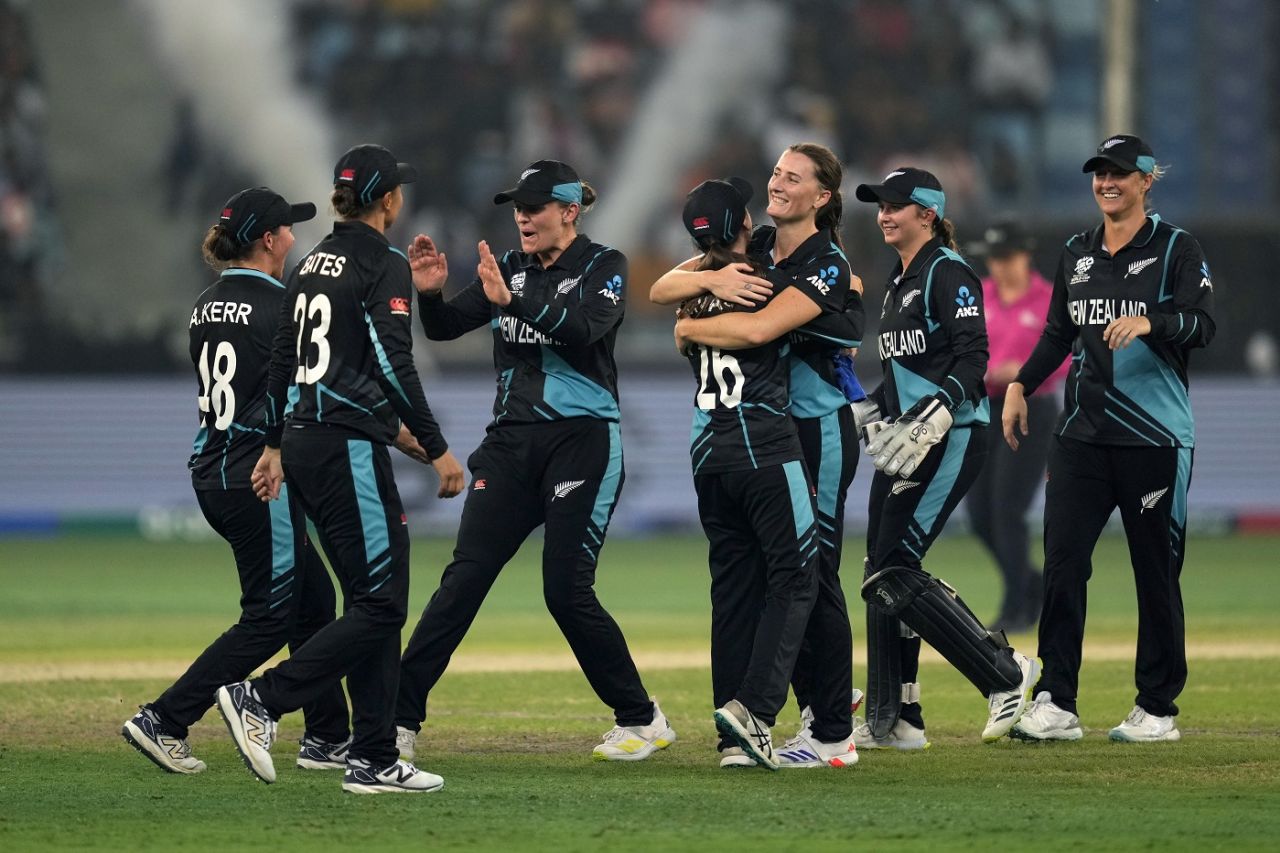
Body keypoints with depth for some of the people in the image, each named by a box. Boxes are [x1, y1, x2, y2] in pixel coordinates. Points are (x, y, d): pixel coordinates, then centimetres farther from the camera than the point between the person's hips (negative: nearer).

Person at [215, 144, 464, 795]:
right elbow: (394, 366, -18)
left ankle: (373, 761, 7)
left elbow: (282, 358, 18)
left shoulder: (313, 263, 15)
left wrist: (275, 445, 24)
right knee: (381, 602, -7)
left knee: (372, 600, 10)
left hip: (303, 444, 9)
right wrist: (436, 448, -14)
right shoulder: (384, 266, -10)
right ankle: (262, 699, -15)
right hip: (349, 447, -9)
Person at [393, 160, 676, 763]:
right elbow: (444, 327, 7)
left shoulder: (603, 267, -2)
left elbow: (584, 327, -22)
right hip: (511, 442, 5)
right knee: (464, 578, -5)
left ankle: (641, 720, 7)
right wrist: (429, 292, -15)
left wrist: (511, 300, -34)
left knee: (567, 591, -9)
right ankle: (400, 721, -9)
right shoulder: (510, 268, 13)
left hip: (581, 441, -5)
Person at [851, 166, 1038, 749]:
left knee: (895, 571, -15)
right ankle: (893, 722, 12)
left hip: (949, 439, -10)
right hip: (905, 443, 10)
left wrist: (937, 414, -31)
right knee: (882, 576, 7)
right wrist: (868, 412, 23)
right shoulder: (900, 282, 19)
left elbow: (973, 354, -20)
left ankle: (1004, 674, -8)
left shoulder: (947, 273, -9)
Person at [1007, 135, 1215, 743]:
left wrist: (1148, 322, -33)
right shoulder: (1076, 254, 14)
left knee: (1156, 572, 2)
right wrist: (1021, 385, 11)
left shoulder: (1176, 249, -3)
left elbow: (1202, 325, -16)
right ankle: (1056, 705, -5)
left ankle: (1157, 709, 10)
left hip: (1155, 439, -5)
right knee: (1062, 562, -5)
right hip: (1083, 435, 5)